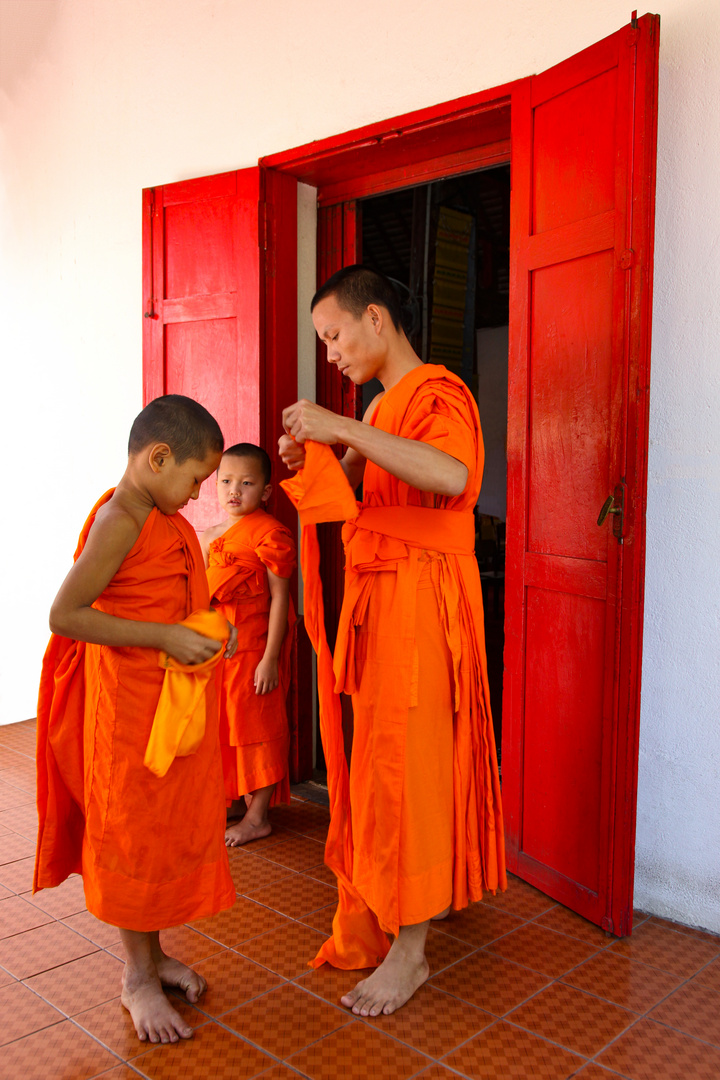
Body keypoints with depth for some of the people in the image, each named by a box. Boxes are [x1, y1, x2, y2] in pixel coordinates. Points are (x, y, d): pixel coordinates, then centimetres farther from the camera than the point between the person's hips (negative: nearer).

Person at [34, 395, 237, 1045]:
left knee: (169, 830, 17)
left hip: (179, 701, 9)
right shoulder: (120, 522, -20)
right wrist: (166, 638, -26)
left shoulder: (166, 520, 9)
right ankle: (138, 977, 25)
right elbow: (64, 615, -25)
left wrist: (208, 627, 3)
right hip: (130, 704, -9)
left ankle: (154, 954, 35)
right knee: (133, 834, 7)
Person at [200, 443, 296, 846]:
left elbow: (279, 600, -16)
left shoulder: (270, 534, -13)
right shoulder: (210, 535, 11)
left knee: (257, 726, 2)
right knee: (223, 725, 16)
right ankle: (231, 800, 33)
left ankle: (258, 816, 14)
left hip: (254, 649, -8)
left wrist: (270, 659, -19)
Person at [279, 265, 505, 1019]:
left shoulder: (437, 392, -11)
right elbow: (354, 489, 23)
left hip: (422, 600, -9)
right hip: (376, 596, 9)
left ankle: (410, 951, 11)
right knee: (379, 756, 16)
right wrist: (310, 461, 4)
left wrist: (346, 429, -30)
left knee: (410, 766, -2)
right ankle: (382, 906, 33)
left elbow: (454, 476, -32)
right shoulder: (381, 406, 16)